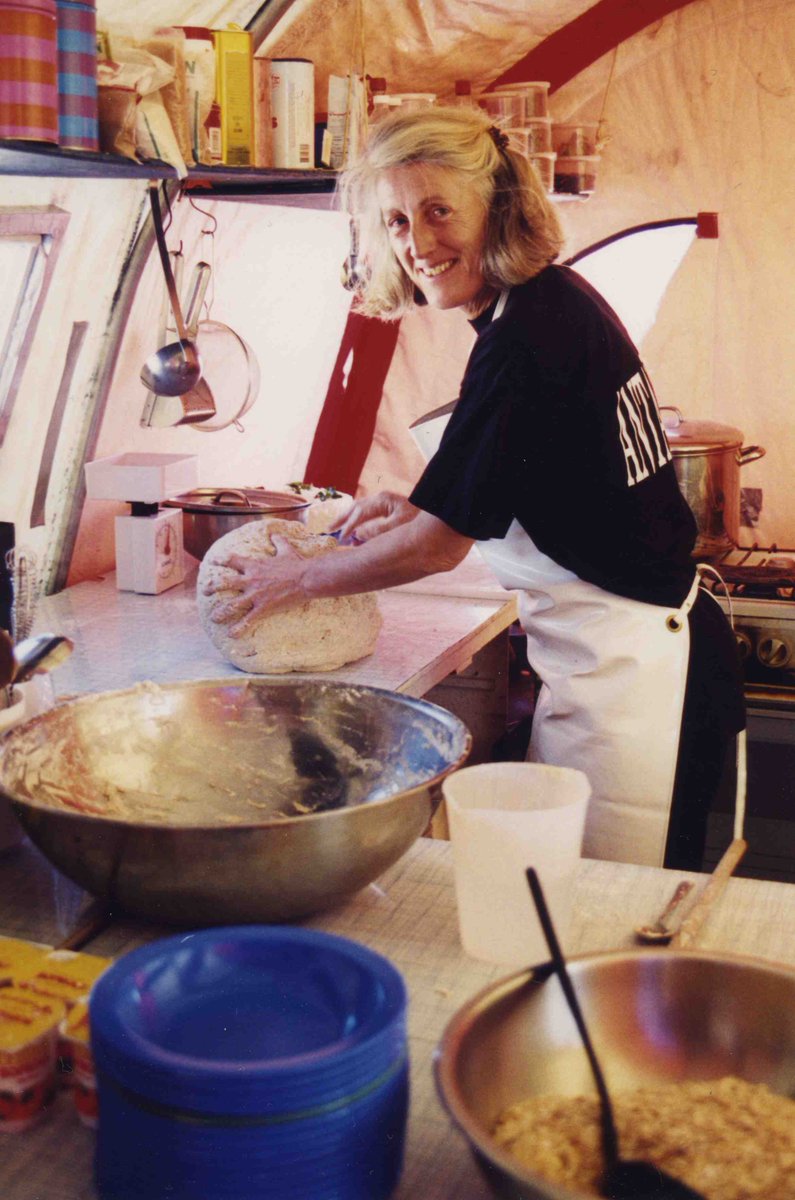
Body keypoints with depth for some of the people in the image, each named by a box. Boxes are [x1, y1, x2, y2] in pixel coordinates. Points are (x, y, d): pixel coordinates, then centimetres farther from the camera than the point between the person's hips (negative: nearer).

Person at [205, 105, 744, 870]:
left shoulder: (524, 338, -21)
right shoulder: (562, 297, 8)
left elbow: (440, 545, -15)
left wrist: (299, 579, -2)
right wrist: (422, 507, 15)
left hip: (626, 676, -10)